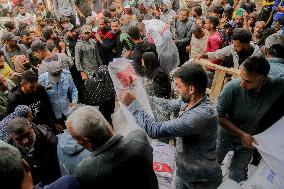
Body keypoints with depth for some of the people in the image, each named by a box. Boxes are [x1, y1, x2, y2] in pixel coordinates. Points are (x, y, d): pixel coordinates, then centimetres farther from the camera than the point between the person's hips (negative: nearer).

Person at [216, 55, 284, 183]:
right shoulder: (232, 88, -33)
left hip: (248, 139, 1)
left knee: (238, 173, 24)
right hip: (226, 135, -1)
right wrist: (241, 134, -26)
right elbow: (219, 116, -23)